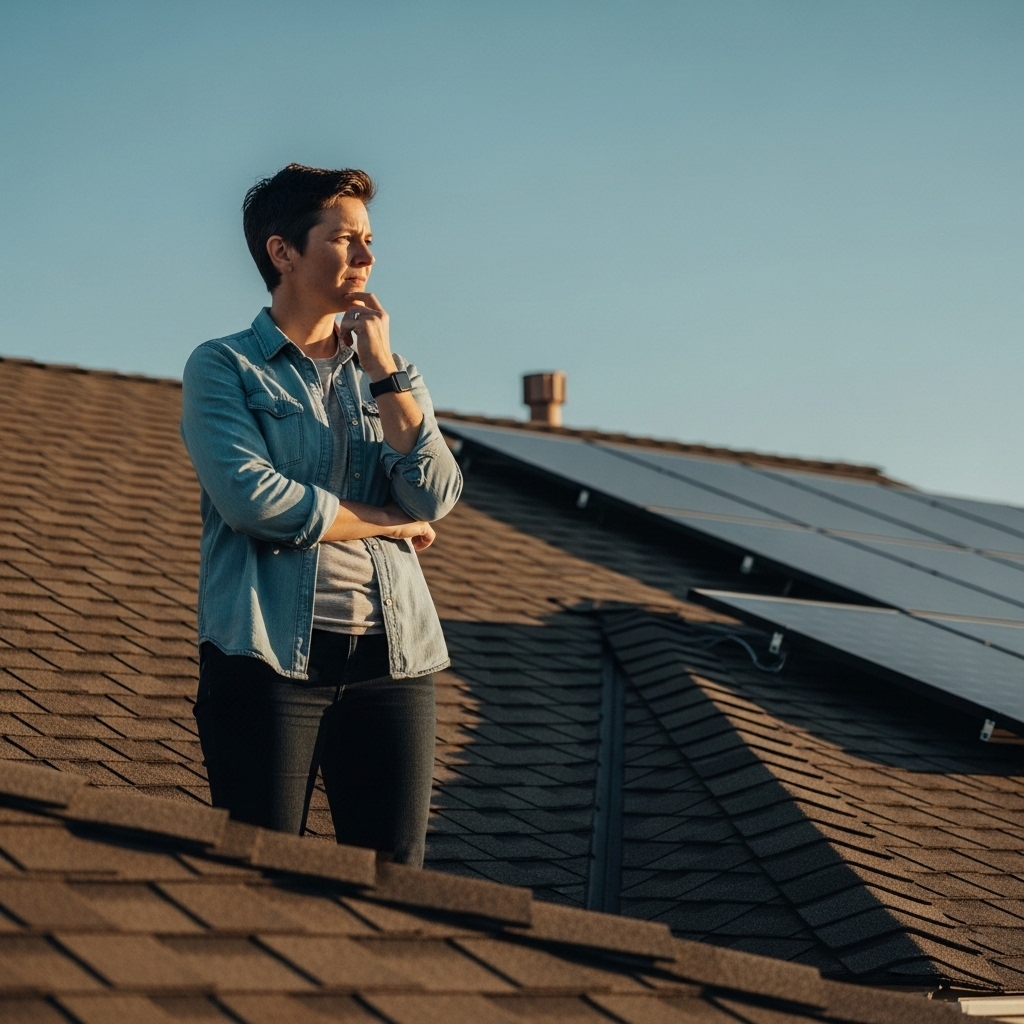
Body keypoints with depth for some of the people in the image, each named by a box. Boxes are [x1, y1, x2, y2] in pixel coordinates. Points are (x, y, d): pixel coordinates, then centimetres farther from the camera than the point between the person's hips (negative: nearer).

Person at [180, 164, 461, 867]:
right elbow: (252, 497, -13)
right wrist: (390, 522, -3)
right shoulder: (223, 368, 4)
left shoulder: (391, 376, 19)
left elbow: (436, 500, 3)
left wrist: (383, 368, -1)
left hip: (392, 658, 4)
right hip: (270, 657, -4)